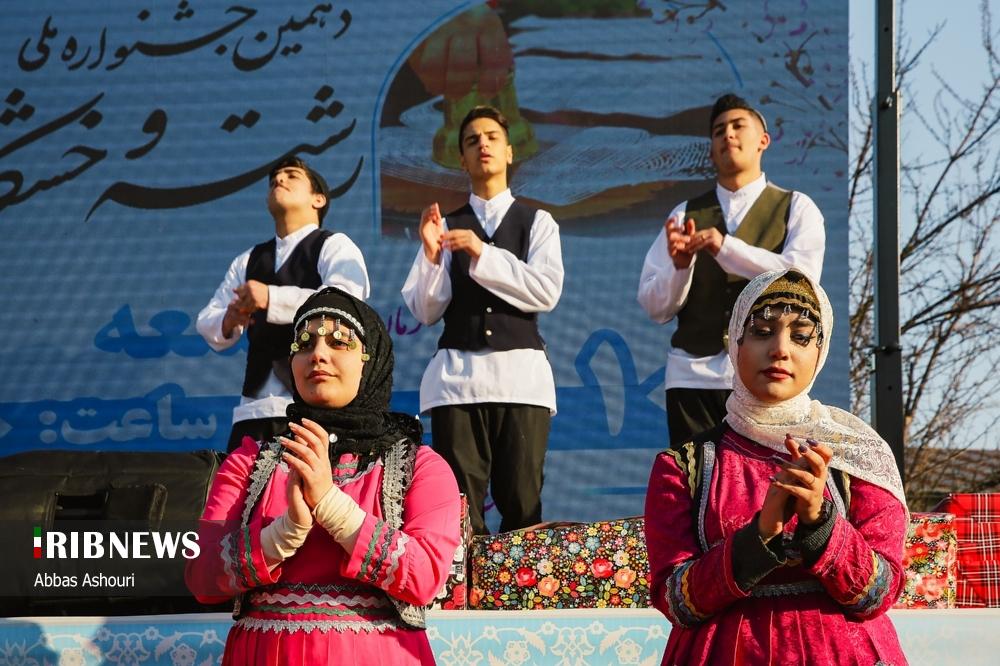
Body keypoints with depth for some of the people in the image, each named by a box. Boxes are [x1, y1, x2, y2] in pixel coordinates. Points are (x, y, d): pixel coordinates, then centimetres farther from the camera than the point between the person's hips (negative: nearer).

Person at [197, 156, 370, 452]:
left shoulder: (334, 247, 5)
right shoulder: (248, 261, 24)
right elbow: (207, 324, 17)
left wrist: (272, 299, -20)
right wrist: (229, 320, -7)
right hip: (256, 405, 6)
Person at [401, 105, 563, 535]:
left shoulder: (537, 222, 10)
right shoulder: (446, 225, 12)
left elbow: (546, 293, -5)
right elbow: (426, 311, 6)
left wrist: (483, 255, -12)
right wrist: (431, 254, -10)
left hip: (521, 375, -1)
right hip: (457, 375, 1)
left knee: (522, 507, -3)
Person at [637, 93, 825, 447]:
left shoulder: (796, 209, 8)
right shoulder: (685, 215, 14)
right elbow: (656, 308, 8)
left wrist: (725, 247, -17)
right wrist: (679, 264, -13)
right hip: (693, 375, 2)